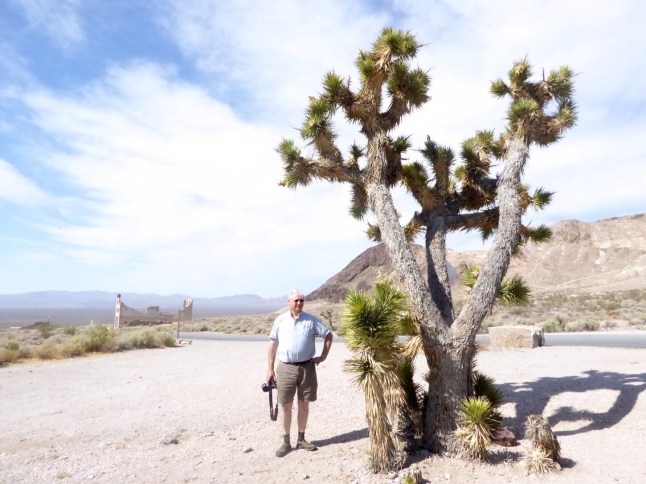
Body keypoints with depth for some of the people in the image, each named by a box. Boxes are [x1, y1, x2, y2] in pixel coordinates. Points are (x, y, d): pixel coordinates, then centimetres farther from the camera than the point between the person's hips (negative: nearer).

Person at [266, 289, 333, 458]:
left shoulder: (311, 320, -1)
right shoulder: (280, 320, 0)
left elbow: (328, 335, 7)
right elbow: (273, 344, 4)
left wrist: (323, 356, 0)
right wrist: (270, 369, 2)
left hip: (307, 367, 1)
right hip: (285, 368, 0)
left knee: (304, 404, 11)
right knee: (285, 406, 5)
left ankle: (301, 439, 27)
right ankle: (286, 442, 19)